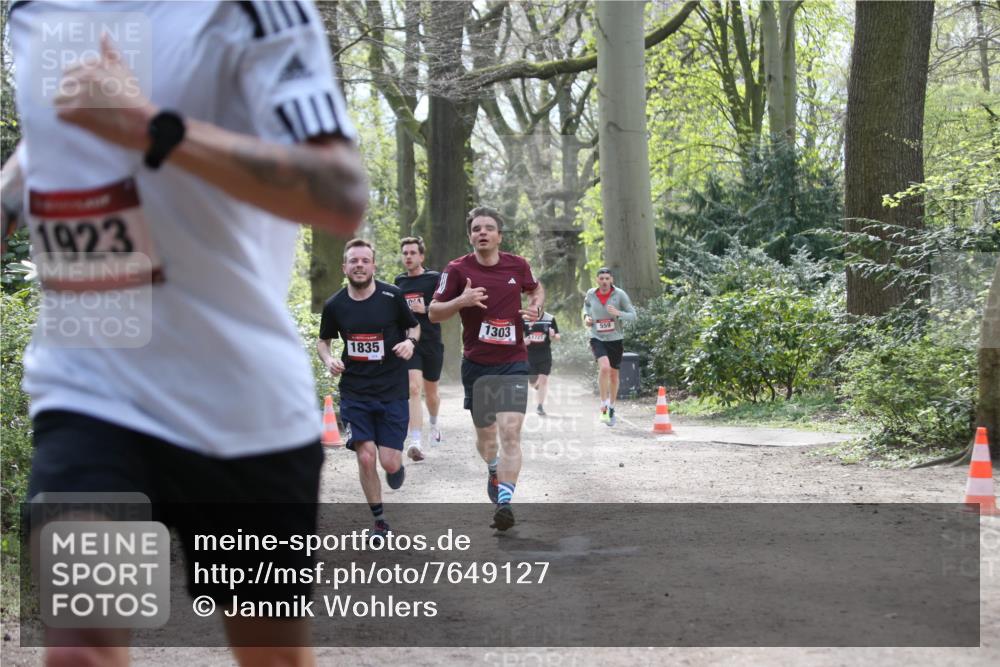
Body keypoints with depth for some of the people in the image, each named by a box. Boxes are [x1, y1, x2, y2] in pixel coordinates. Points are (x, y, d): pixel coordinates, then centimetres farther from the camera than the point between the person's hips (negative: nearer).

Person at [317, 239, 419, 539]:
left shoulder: (392, 296, -6)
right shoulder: (334, 305, -1)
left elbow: (414, 326, 10)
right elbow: (323, 340, 15)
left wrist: (410, 341, -12)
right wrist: (329, 359, -6)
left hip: (392, 391, -1)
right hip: (354, 393, 1)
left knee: (390, 463, -6)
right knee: (366, 457, -9)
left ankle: (396, 465, 34)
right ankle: (379, 521, 11)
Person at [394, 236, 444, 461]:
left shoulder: (434, 278, -3)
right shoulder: (399, 281, 9)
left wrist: (425, 309, -20)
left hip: (432, 343, -1)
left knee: (430, 393, 15)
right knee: (413, 388, -18)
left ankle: (434, 423, 47)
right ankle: (416, 442, -26)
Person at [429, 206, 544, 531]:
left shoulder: (518, 265, 1)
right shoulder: (458, 269, -5)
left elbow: (536, 289, 23)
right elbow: (433, 313, -1)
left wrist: (535, 308, 0)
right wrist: (461, 301, -20)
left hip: (513, 363, 0)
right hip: (476, 365, 1)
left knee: (510, 432, -16)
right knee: (485, 434, 12)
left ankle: (504, 501, -20)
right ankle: (494, 470, 46)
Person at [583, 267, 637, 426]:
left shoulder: (620, 294, -9)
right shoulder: (591, 294, -3)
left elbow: (633, 316, -8)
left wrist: (618, 313, -26)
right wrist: (586, 316, 2)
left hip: (615, 339, 1)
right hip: (597, 338, -1)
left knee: (613, 375, 12)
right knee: (604, 367, -26)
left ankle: (611, 408, 34)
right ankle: (603, 406, -14)